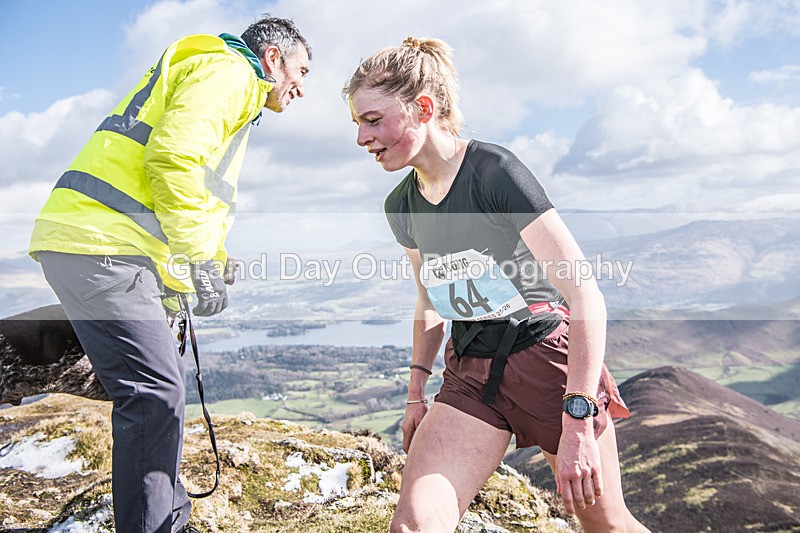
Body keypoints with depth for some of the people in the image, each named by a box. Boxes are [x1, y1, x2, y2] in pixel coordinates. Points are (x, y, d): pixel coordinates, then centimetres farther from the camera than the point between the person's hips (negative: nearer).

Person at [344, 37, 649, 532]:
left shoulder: (494, 171, -19)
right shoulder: (401, 206, 3)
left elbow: (586, 296, -22)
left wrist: (578, 421, -24)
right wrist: (417, 392, 17)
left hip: (547, 357, -5)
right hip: (470, 374, 5)